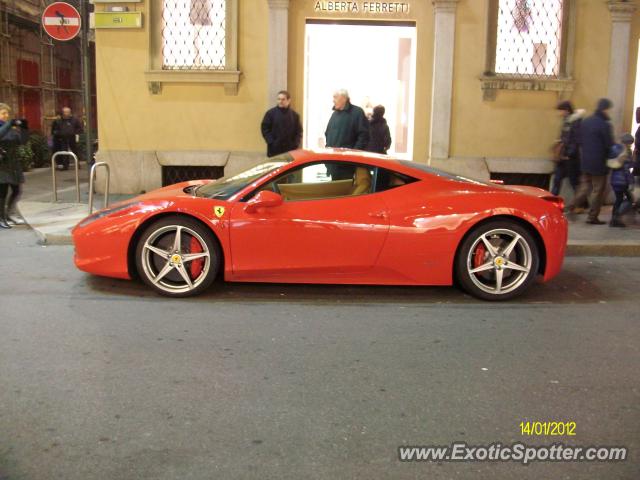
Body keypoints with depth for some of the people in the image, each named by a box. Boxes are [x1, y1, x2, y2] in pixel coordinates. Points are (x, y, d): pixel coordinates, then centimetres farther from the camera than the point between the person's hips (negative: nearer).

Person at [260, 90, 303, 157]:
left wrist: (296, 144, -3)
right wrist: (271, 142, -9)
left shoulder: (294, 115, 7)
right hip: (274, 150, -2)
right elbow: (265, 128, 0)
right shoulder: (271, 113, 1)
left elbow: (298, 131, 11)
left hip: (290, 150, 2)